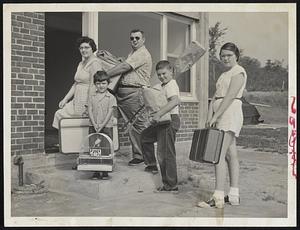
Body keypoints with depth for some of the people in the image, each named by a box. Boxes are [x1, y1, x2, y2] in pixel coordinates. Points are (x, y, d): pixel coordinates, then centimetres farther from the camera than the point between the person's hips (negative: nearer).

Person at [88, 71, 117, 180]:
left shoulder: (111, 97, -1)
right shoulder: (92, 96, 7)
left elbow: (109, 113, -7)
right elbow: (90, 111, 1)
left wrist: (102, 125, -15)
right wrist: (94, 124, -11)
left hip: (106, 126, -2)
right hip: (94, 127, 2)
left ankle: (105, 172, 11)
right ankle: (96, 172, 12)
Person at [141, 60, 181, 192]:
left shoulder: (171, 84, -14)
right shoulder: (164, 85, 17)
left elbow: (175, 101, -33)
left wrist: (159, 114, -41)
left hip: (170, 121, -11)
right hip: (163, 122, 11)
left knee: (165, 154, -6)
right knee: (145, 136, 23)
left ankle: (171, 185, 3)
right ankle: (151, 164, 30)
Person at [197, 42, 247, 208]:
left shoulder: (238, 72, -5)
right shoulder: (224, 74, 23)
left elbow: (230, 97, -17)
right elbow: (215, 97, 14)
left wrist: (215, 116, -21)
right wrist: (210, 116, 1)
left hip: (230, 113, -10)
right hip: (221, 115, 10)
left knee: (219, 155, -15)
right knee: (231, 155, 9)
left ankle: (218, 198, -16)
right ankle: (234, 195, 15)